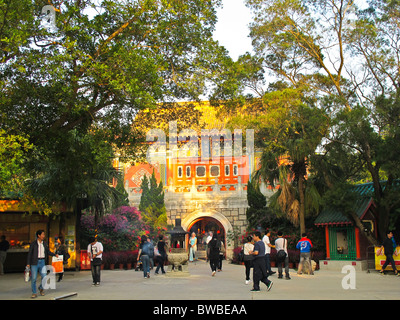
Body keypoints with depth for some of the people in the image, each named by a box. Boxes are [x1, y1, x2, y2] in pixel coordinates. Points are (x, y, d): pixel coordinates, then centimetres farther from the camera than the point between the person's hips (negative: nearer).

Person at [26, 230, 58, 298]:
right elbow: (30, 253, -3)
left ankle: (41, 288, 26)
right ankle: (34, 293, 13)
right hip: (35, 262, -4)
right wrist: (28, 263, -7)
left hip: (42, 262, 4)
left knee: (44, 277, -2)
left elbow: (48, 251, 19)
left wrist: (55, 254, 4)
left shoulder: (44, 244, 8)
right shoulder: (33, 243, -5)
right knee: (34, 278, 0)